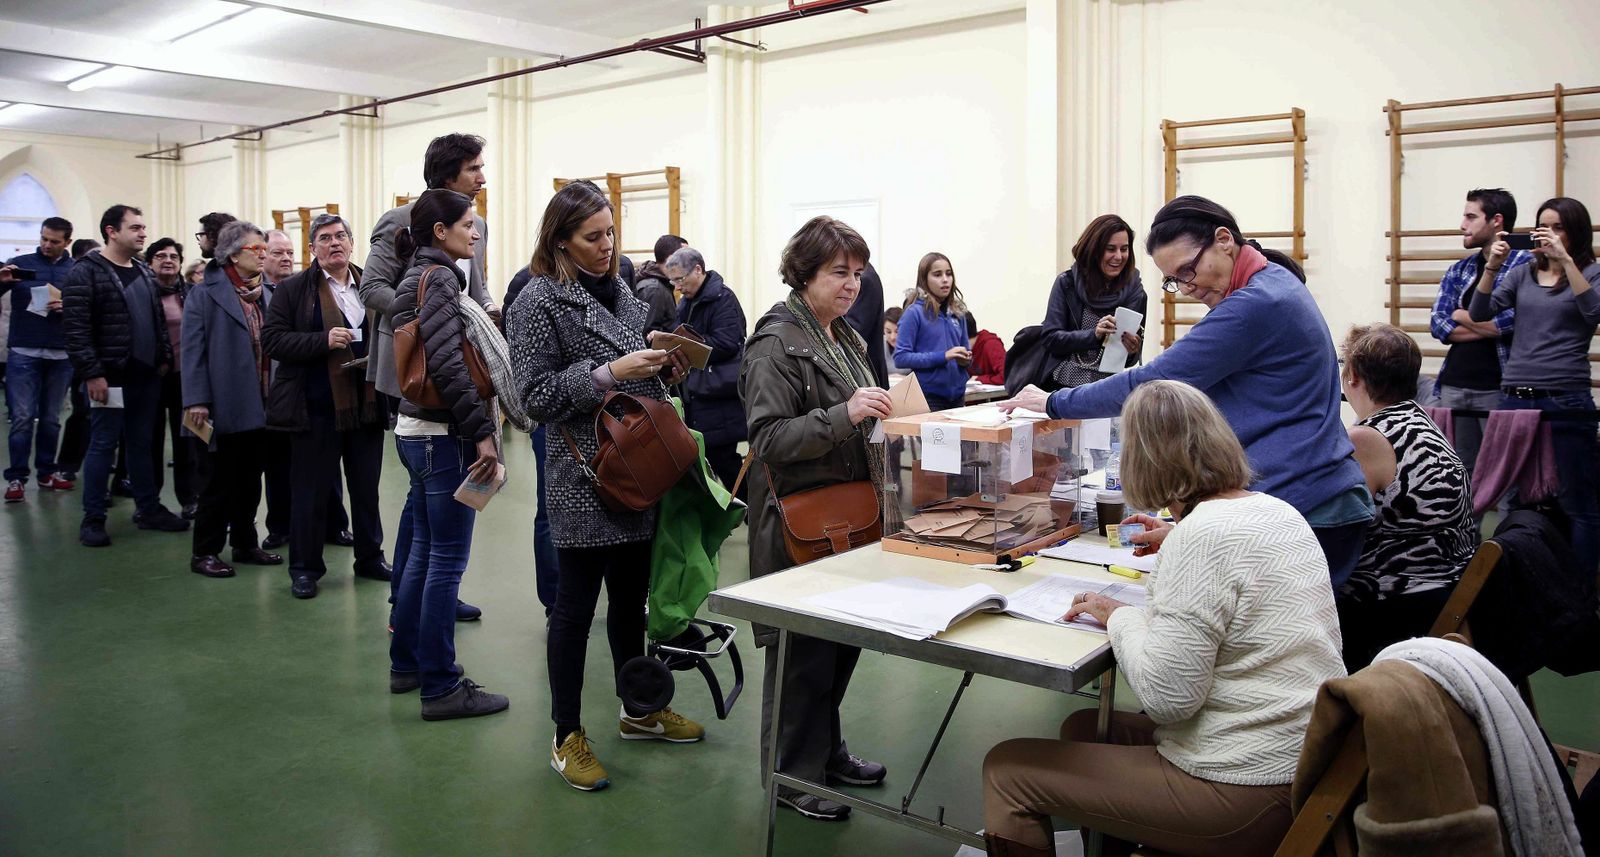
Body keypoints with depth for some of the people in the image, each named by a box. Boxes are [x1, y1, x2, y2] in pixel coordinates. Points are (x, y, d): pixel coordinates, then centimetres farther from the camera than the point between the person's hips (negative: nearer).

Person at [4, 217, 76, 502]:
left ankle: (47, 471, 19)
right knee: (22, 417, -4)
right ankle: (16, 477, 1)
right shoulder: (20, 263, 3)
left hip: (61, 355, 2)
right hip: (23, 353, -1)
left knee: (51, 418, 10)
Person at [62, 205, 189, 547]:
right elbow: (75, 328, -14)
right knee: (103, 446, 1)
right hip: (111, 377, -7)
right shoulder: (86, 272, -9)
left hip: (147, 377, 7)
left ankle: (149, 509, 22)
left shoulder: (145, 273, 14)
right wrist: (91, 373, -18)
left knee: (142, 444, 14)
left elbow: (158, 321, 20)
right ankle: (93, 519, 9)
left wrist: (164, 358, 10)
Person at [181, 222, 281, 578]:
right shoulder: (206, 294, -6)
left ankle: (245, 543, 27)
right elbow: (193, 349, -11)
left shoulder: (265, 292, 10)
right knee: (221, 480, 2)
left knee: (250, 478, 15)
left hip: (259, 406, 6)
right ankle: (205, 552, 14)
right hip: (227, 406, -6)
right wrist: (196, 401, -18)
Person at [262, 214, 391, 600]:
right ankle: (304, 568, 16)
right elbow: (272, 339, -8)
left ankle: (370, 557, 28)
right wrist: (324, 341, -19)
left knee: (367, 487, 13)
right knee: (311, 491, 4)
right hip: (317, 407, -3)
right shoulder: (293, 289, -1)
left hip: (367, 405, 4)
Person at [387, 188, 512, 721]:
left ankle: (407, 663, 29)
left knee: (424, 549, 17)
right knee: (447, 559, -3)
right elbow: (447, 363, -22)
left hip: (419, 431, 10)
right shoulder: (438, 278, -13)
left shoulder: (419, 277, 15)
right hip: (445, 436, -10)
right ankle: (441, 687, 5)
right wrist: (483, 431, -23)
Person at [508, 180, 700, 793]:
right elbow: (536, 395, -13)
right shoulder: (540, 301, -8)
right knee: (576, 606, 3)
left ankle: (639, 711, 33)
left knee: (632, 596, 17)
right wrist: (609, 373, -20)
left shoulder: (618, 291, 13)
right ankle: (568, 738, 16)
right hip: (585, 475, -7)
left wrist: (665, 371, 2)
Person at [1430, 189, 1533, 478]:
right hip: (1454, 385, 5)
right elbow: (1438, 325, 4)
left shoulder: (1526, 265, -2)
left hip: (1498, 387, -5)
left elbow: (1512, 321, -16)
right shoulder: (1458, 270, 14)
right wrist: (1489, 328, -9)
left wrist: (1461, 316, -1)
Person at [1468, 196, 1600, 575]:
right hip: (1515, 398, 4)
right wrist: (1492, 266, -8)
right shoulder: (1523, 274, 13)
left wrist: (1565, 259, -20)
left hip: (1565, 400, -4)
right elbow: (1479, 314, 4)